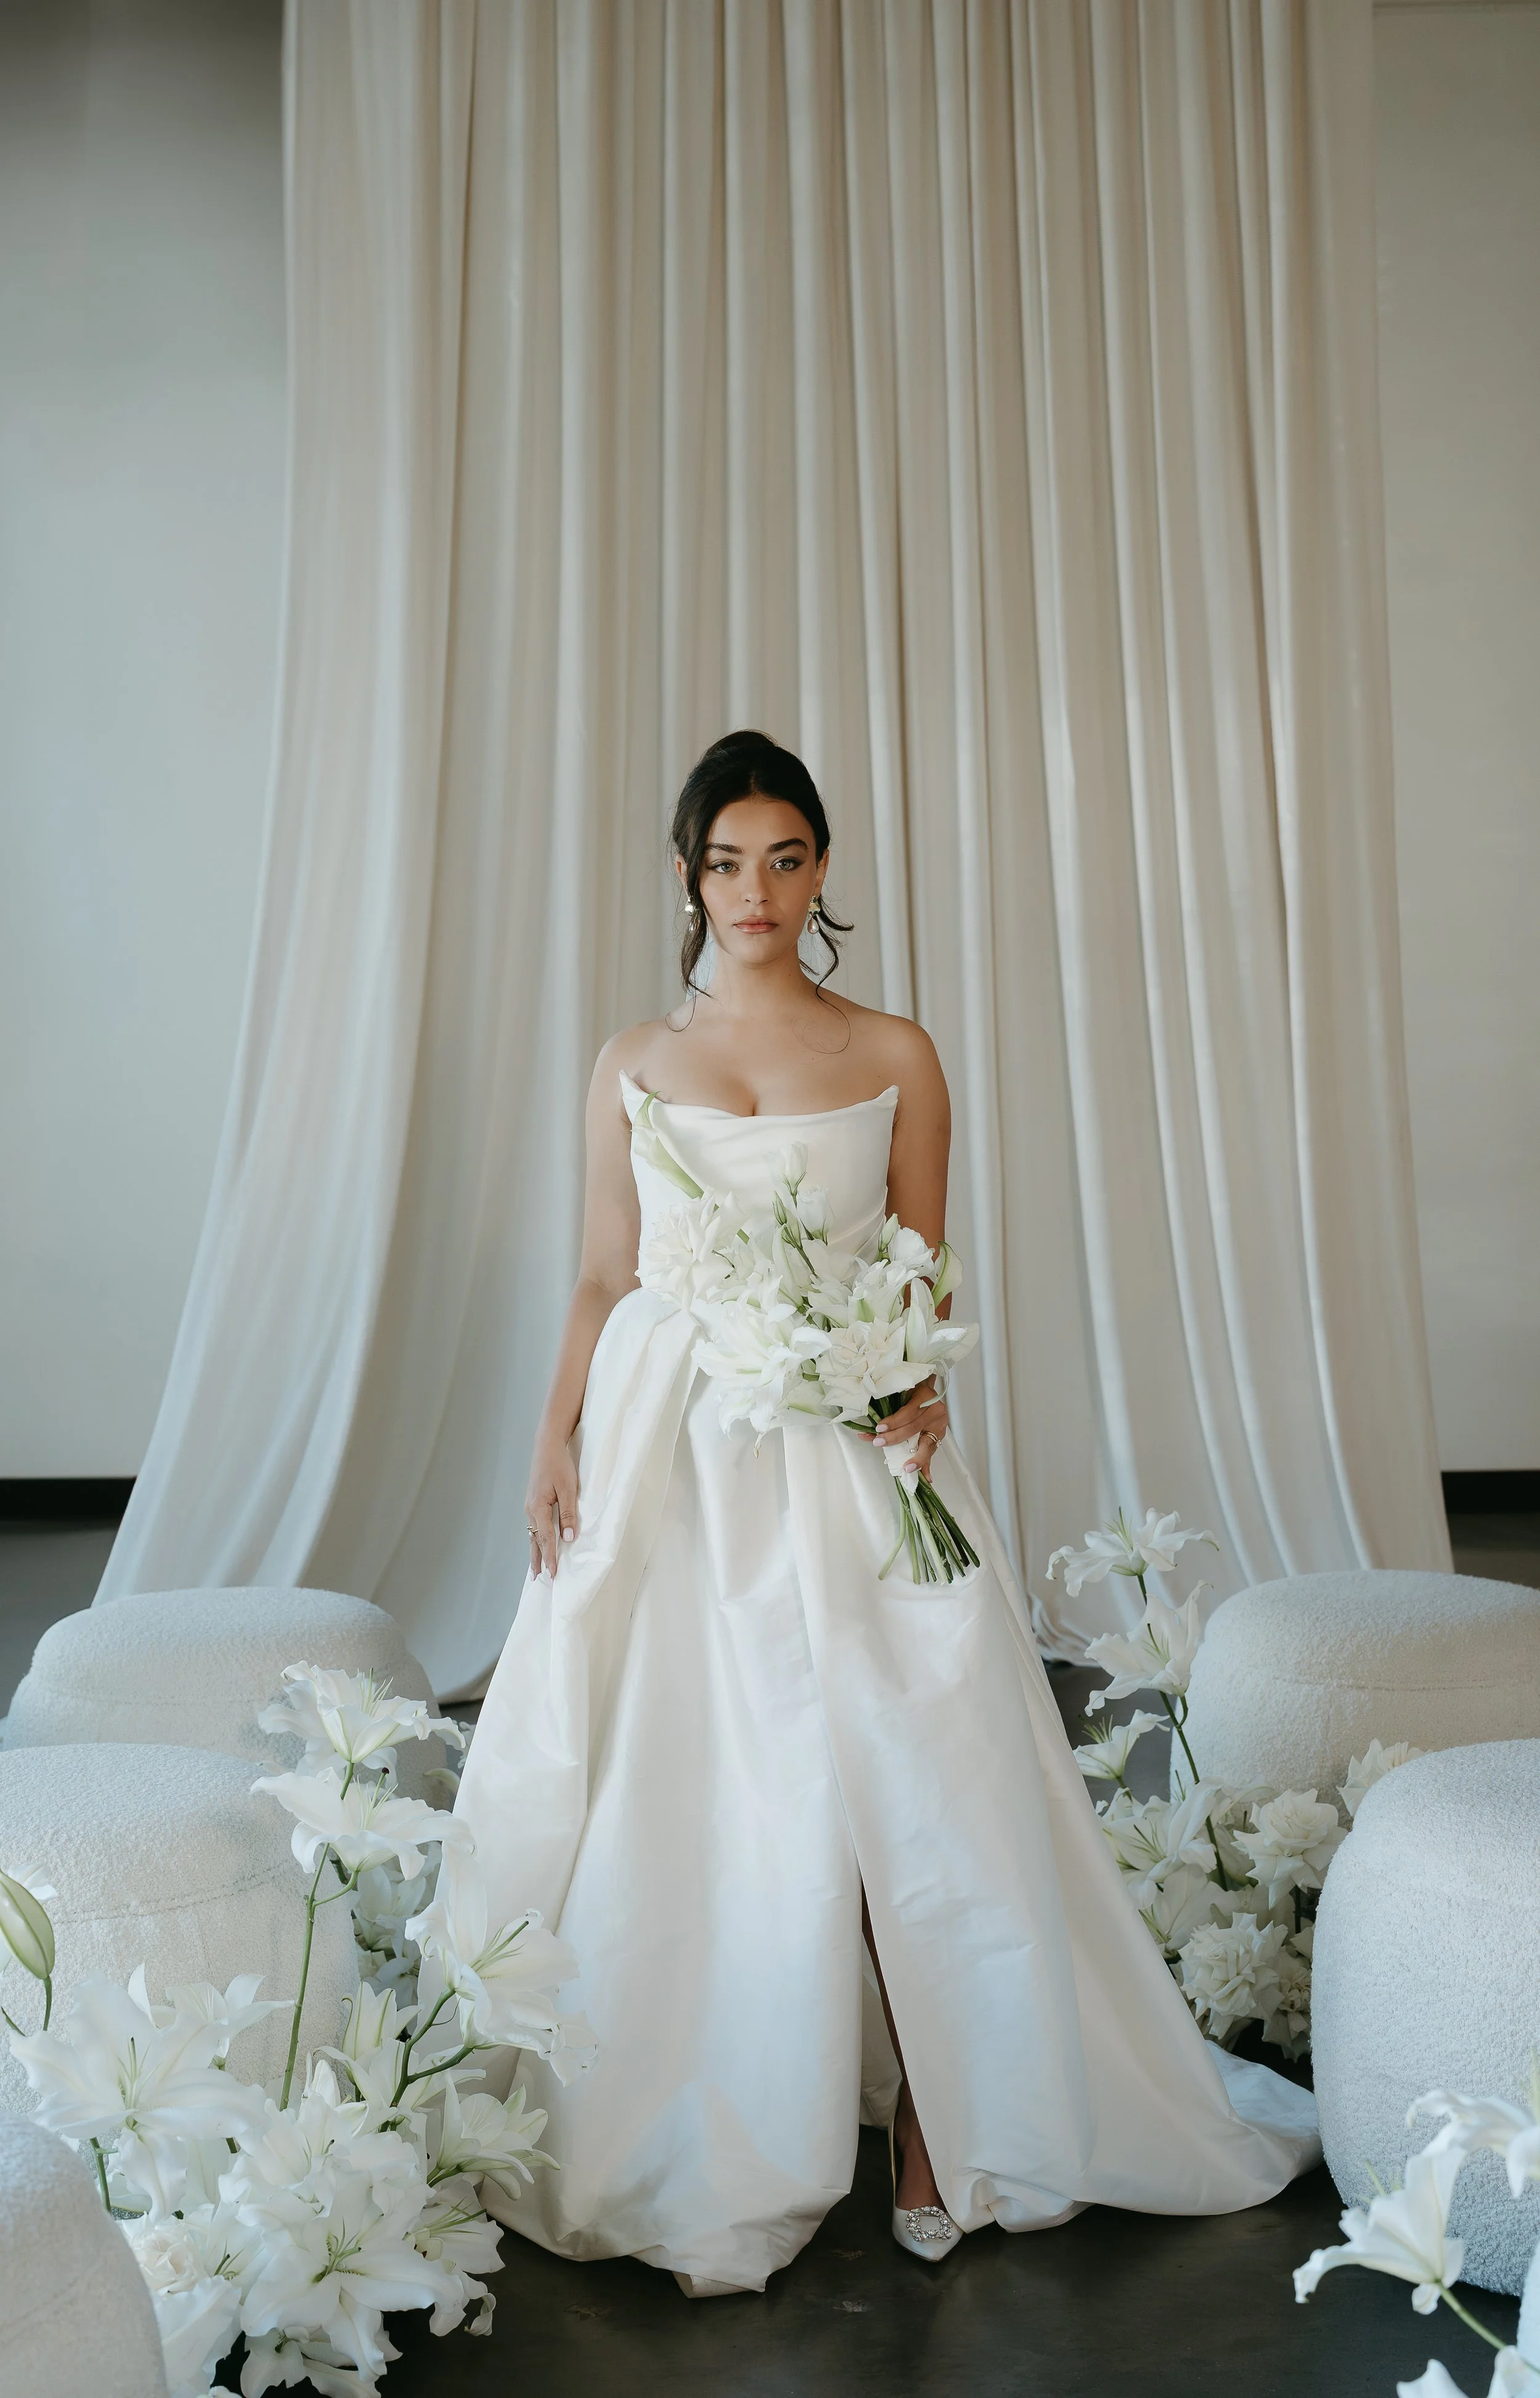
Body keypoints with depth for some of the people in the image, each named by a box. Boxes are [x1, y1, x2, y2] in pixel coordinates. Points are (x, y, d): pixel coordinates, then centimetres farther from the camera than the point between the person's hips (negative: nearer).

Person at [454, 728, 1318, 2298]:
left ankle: (936, 2126, 13)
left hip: (846, 1453, -1)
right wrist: (556, 1442, -1)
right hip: (664, 1451, 1)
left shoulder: (894, 1061, 6)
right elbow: (600, 1282, 10)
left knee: (900, 1779, -4)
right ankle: (699, 2154, 20)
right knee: (672, 1793, 3)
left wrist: (918, 1388, -14)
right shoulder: (633, 1065, 9)